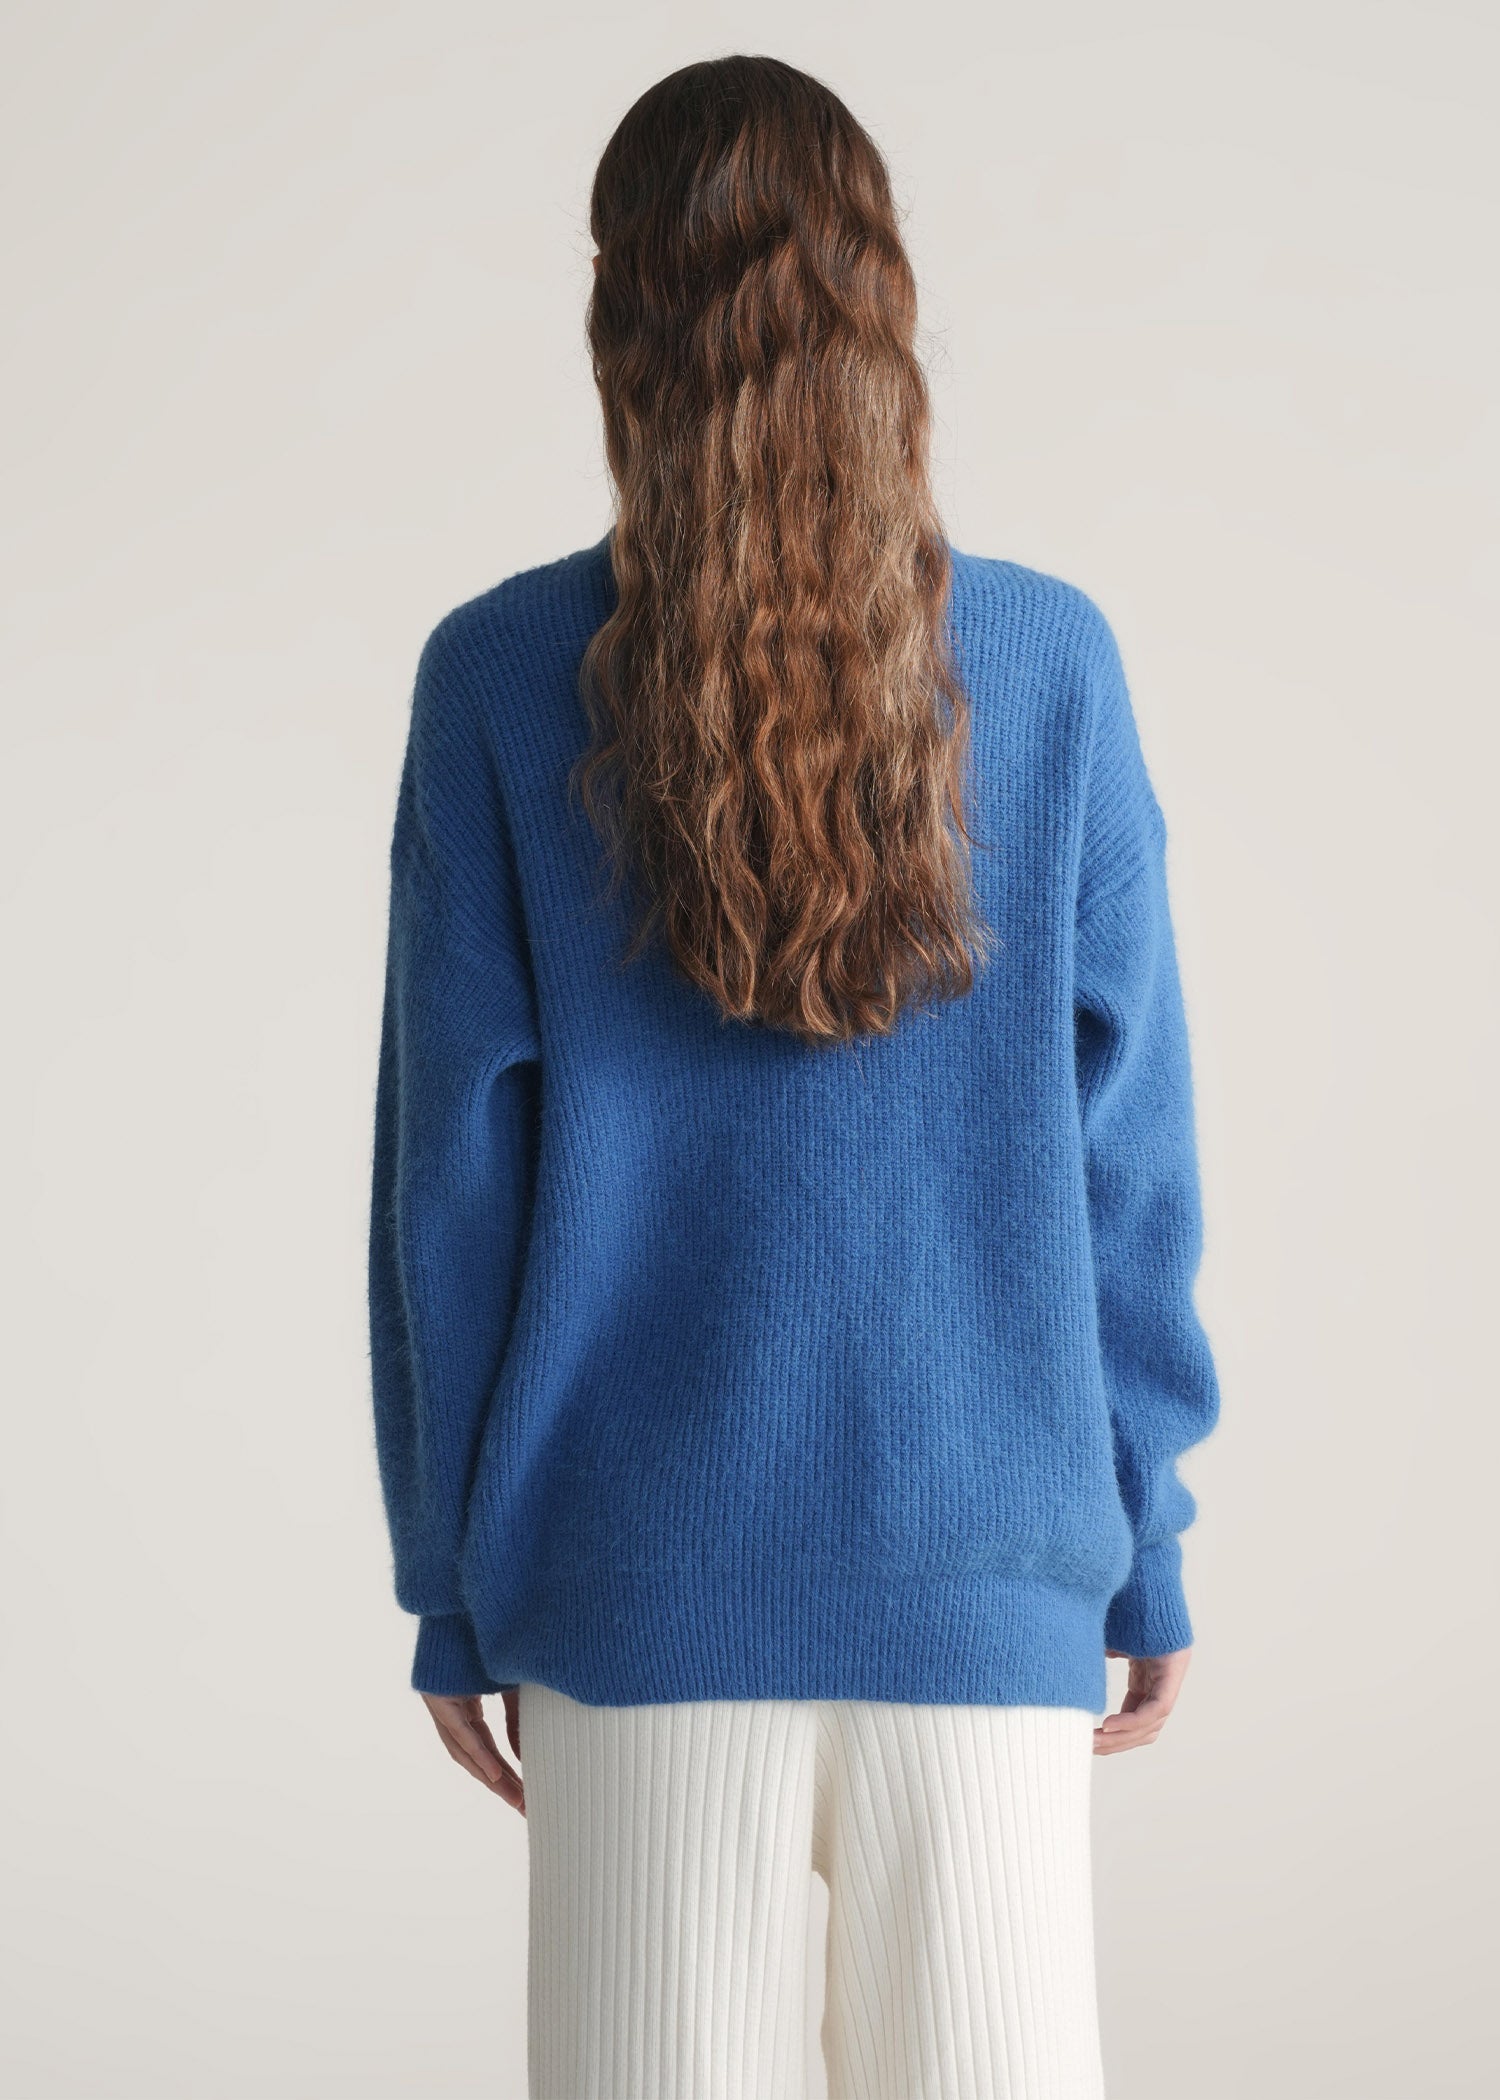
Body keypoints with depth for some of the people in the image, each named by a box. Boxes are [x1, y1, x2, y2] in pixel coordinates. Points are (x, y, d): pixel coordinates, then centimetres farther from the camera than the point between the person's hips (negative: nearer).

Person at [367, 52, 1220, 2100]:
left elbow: (454, 1169, -3)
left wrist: (452, 1586, 6)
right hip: (988, 1568, 1)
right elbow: (1124, 1147, -1)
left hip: (645, 1576, 0)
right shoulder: (1053, 663, -4)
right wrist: (1153, 1546, 8)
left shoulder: (498, 678, -5)